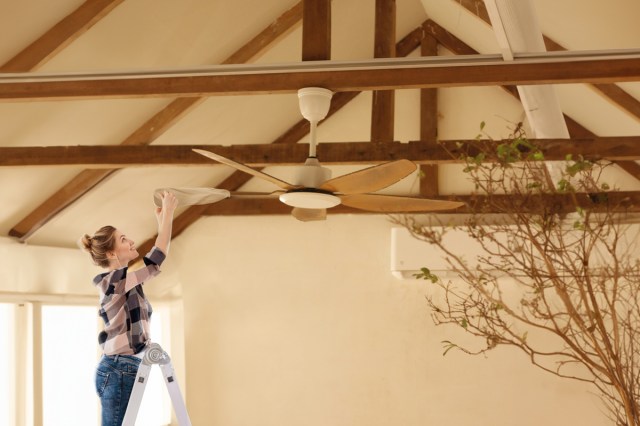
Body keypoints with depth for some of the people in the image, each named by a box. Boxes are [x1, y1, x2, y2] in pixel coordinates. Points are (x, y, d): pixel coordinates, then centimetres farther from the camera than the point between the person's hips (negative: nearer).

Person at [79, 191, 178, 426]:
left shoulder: (124, 280, 15)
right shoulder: (114, 281, -12)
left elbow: (154, 260, 27)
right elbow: (156, 259, -14)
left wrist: (161, 219, 23)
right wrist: (168, 213, -6)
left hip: (123, 370, 10)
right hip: (119, 371, -10)